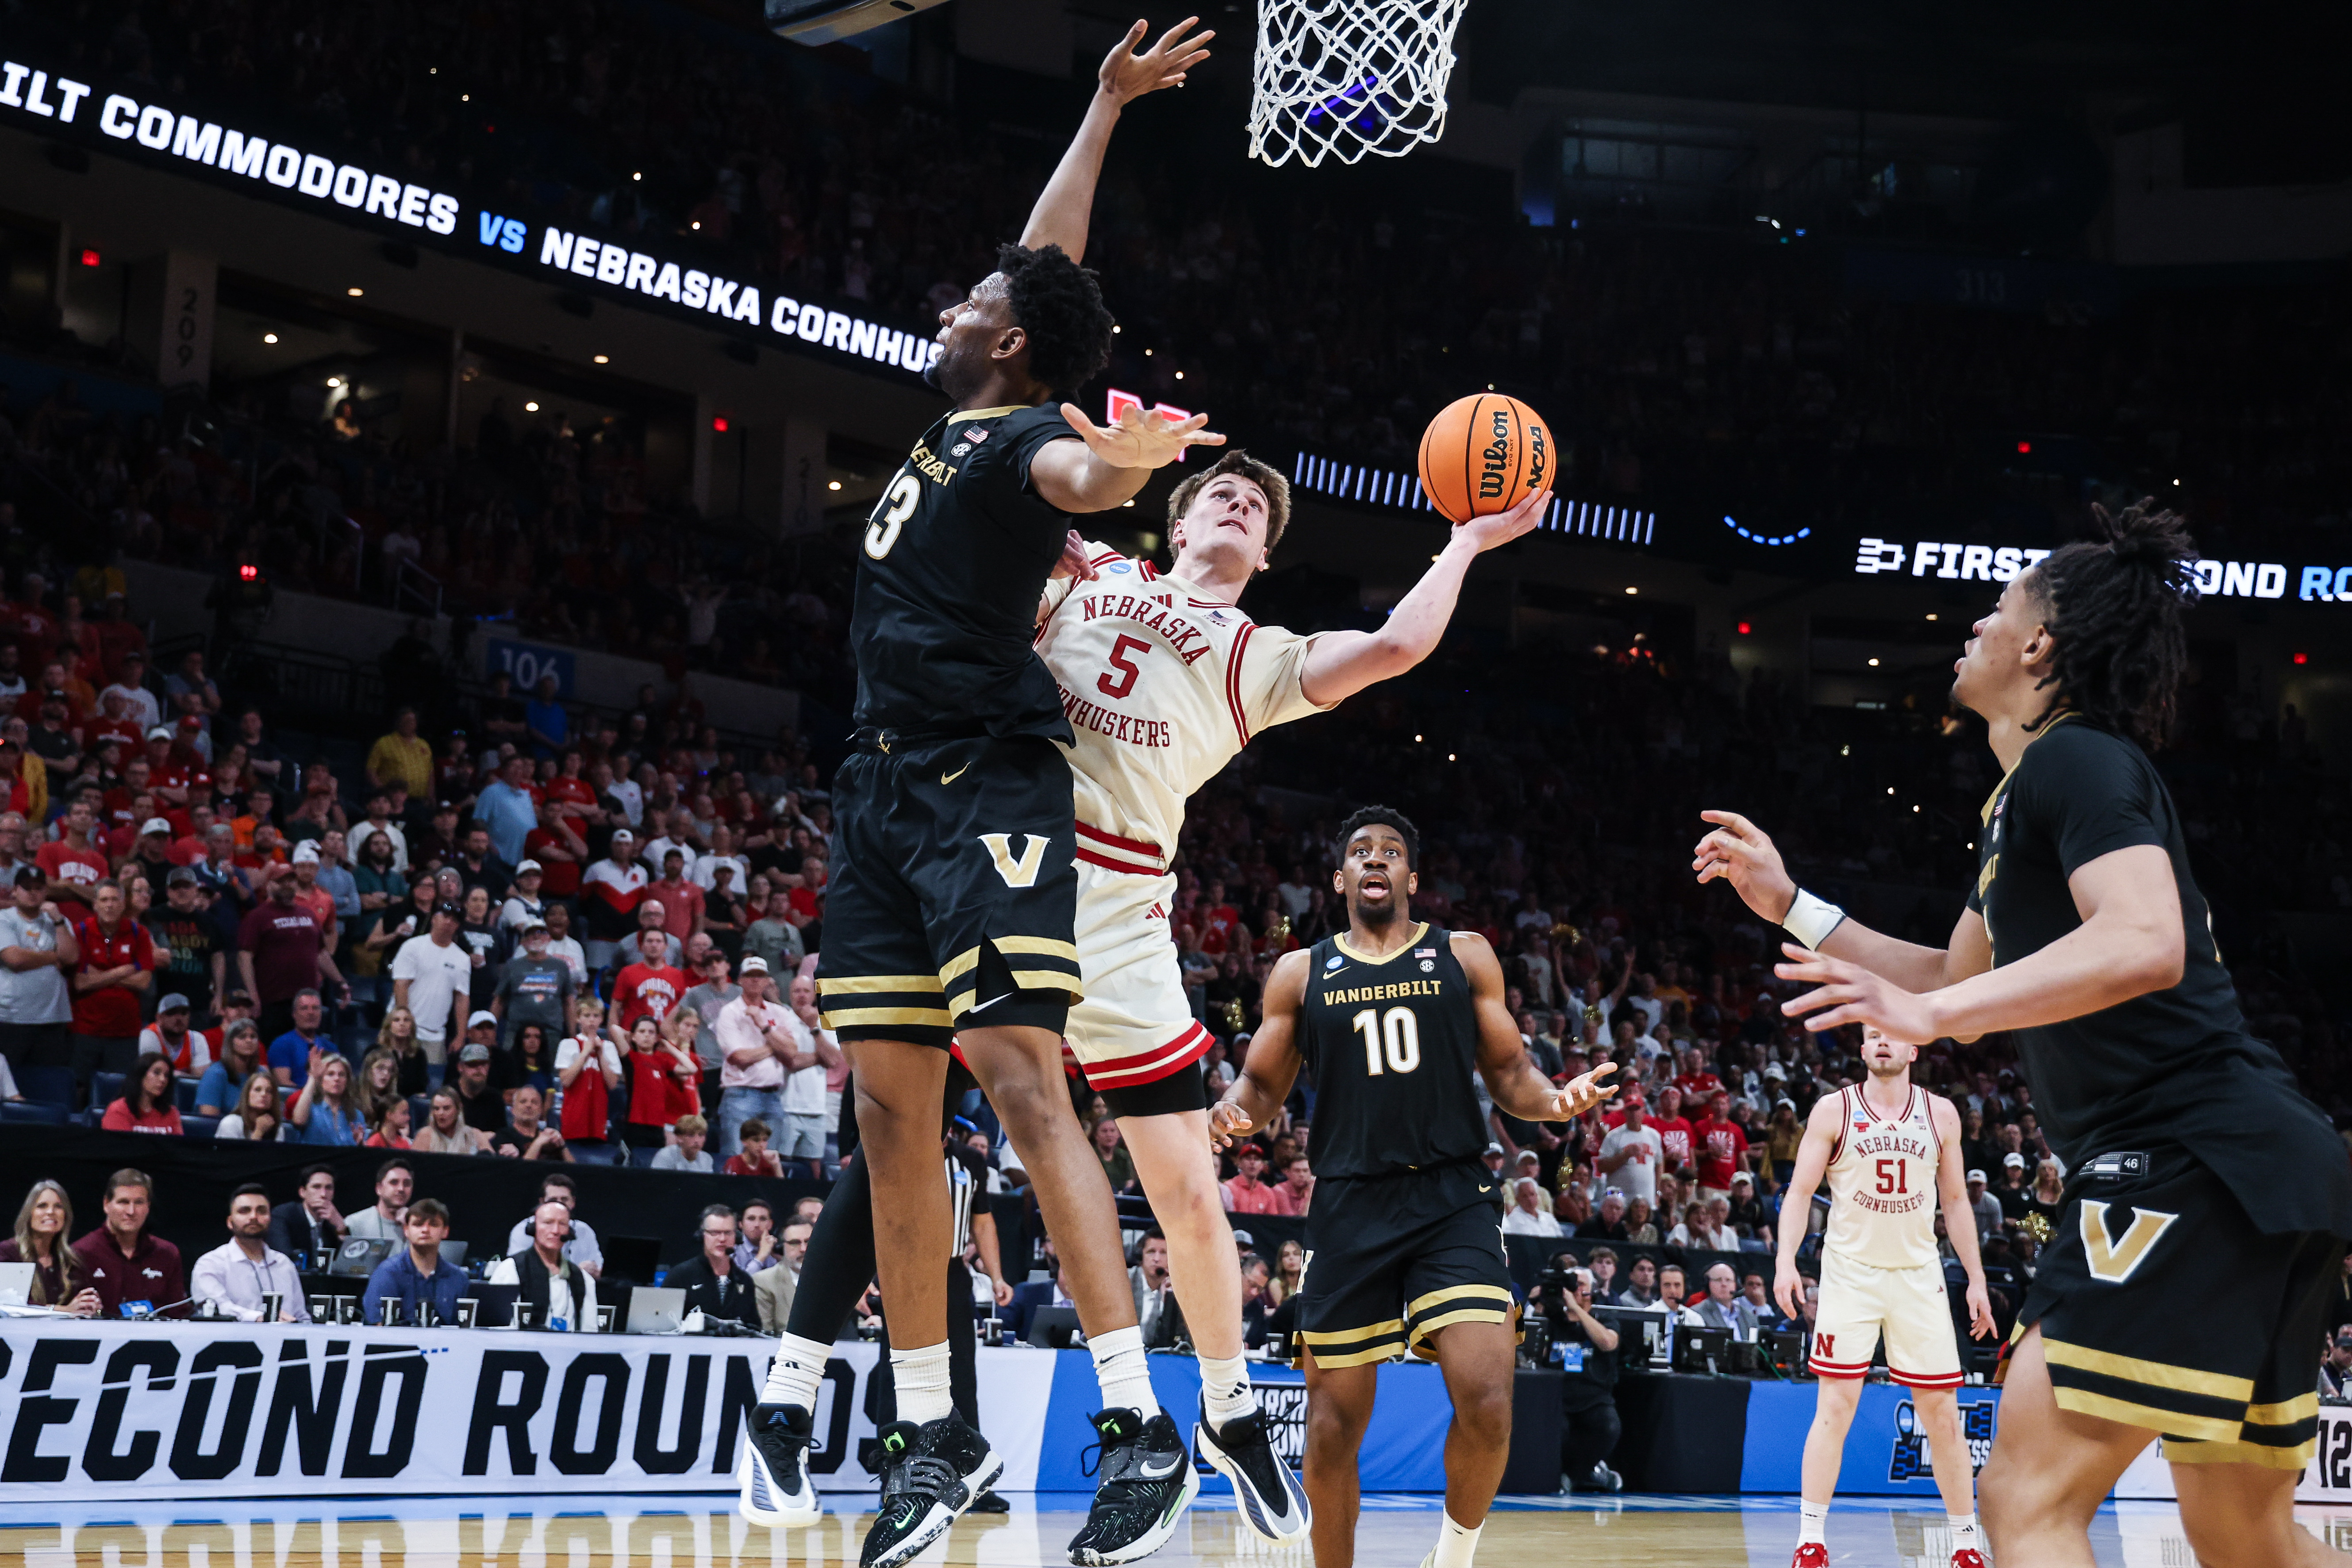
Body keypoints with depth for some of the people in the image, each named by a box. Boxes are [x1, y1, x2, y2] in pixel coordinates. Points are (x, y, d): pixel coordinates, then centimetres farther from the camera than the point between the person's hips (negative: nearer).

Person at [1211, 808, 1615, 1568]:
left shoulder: (1465, 957, 10)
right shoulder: (1300, 973, 11)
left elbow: (1509, 1073, 12)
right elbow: (1262, 1085, 14)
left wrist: (1557, 1100, -10)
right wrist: (1232, 1111, -9)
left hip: (1453, 1200, -1)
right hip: (1349, 1209, 1)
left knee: (1487, 1404, -16)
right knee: (1334, 1427, 4)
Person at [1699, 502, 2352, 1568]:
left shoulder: (2078, 758, -8)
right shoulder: (2025, 798, 22)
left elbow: (2146, 946, -26)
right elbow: (1956, 982, 33)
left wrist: (1931, 1015, -30)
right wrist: (1789, 904, 28)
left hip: (2194, 1159, -11)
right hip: (2250, 1164, 11)